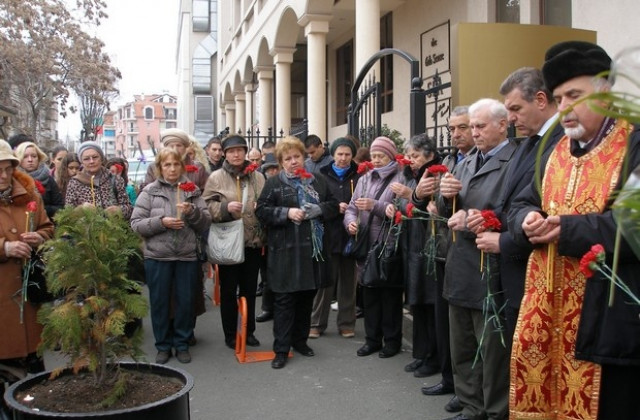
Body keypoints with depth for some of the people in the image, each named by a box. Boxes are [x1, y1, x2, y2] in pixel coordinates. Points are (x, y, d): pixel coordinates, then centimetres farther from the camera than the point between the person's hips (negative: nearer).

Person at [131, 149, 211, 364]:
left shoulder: (192, 190, 5)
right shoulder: (150, 191, 0)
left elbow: (206, 222, 3)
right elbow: (136, 224, -4)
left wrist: (192, 212, -15)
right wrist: (161, 222, -17)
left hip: (188, 256, 1)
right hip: (157, 256, -1)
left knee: (185, 301, 9)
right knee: (160, 302, 8)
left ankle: (182, 343, 25)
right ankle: (163, 345, 23)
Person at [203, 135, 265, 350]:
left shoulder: (258, 177, 6)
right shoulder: (216, 178, -1)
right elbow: (208, 207, -7)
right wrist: (226, 207, -23)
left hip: (253, 241, 3)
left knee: (249, 289, 13)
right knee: (228, 290, 6)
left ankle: (249, 331, 26)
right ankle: (230, 334, 18)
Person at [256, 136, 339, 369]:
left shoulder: (318, 182, 12)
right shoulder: (274, 183, 1)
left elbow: (333, 206, 11)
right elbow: (261, 210, -4)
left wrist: (318, 209, -9)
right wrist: (287, 213, -17)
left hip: (313, 248, 4)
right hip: (285, 251, -4)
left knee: (307, 297, 12)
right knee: (285, 300, -1)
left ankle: (300, 340, 27)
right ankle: (281, 349, 6)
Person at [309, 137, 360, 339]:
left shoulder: (358, 176, 5)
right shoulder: (322, 175, 5)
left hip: (350, 234, 1)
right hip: (327, 234, -1)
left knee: (348, 281, 9)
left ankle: (347, 323, 19)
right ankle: (317, 323, 14)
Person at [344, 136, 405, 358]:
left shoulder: (400, 180, -6)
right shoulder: (364, 180, 13)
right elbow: (351, 208, 10)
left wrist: (375, 206, -23)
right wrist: (351, 221, -11)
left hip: (390, 248, -5)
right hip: (366, 246, 5)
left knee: (390, 294, 5)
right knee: (369, 293, 12)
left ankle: (392, 340, 19)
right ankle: (372, 338, 25)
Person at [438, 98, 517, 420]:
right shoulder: (465, 164, 15)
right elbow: (447, 213, 16)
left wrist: (473, 220, -21)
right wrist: (447, 197, -5)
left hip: (491, 273, -8)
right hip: (460, 271, 9)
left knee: (493, 352, 4)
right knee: (462, 349, 18)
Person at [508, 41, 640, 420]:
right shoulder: (557, 151, 14)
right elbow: (523, 204, 18)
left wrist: (568, 229, -19)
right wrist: (529, 221, -6)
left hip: (608, 320, -7)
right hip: (548, 315, 7)